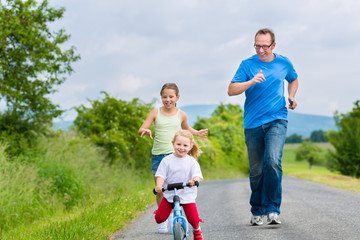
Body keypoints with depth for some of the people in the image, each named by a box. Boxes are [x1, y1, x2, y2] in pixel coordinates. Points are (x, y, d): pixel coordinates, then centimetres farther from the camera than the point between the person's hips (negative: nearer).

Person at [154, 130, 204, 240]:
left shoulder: (192, 161, 0)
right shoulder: (167, 160, -2)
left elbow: (197, 175, -10)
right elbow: (161, 175, -7)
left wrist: (194, 180, -35)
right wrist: (159, 185, -27)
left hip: (187, 195, 0)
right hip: (169, 194, 0)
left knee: (194, 219, -9)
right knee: (159, 218, -5)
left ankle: (196, 230, 27)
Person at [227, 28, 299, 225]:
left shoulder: (283, 63, 7)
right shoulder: (248, 65, 1)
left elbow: (293, 80, 29)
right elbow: (231, 90, -6)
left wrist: (291, 97, 10)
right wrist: (251, 82, -22)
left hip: (277, 121, 0)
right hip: (253, 124, 0)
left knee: (272, 161, -21)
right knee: (256, 171, 6)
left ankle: (272, 210, -14)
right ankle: (257, 211, 23)